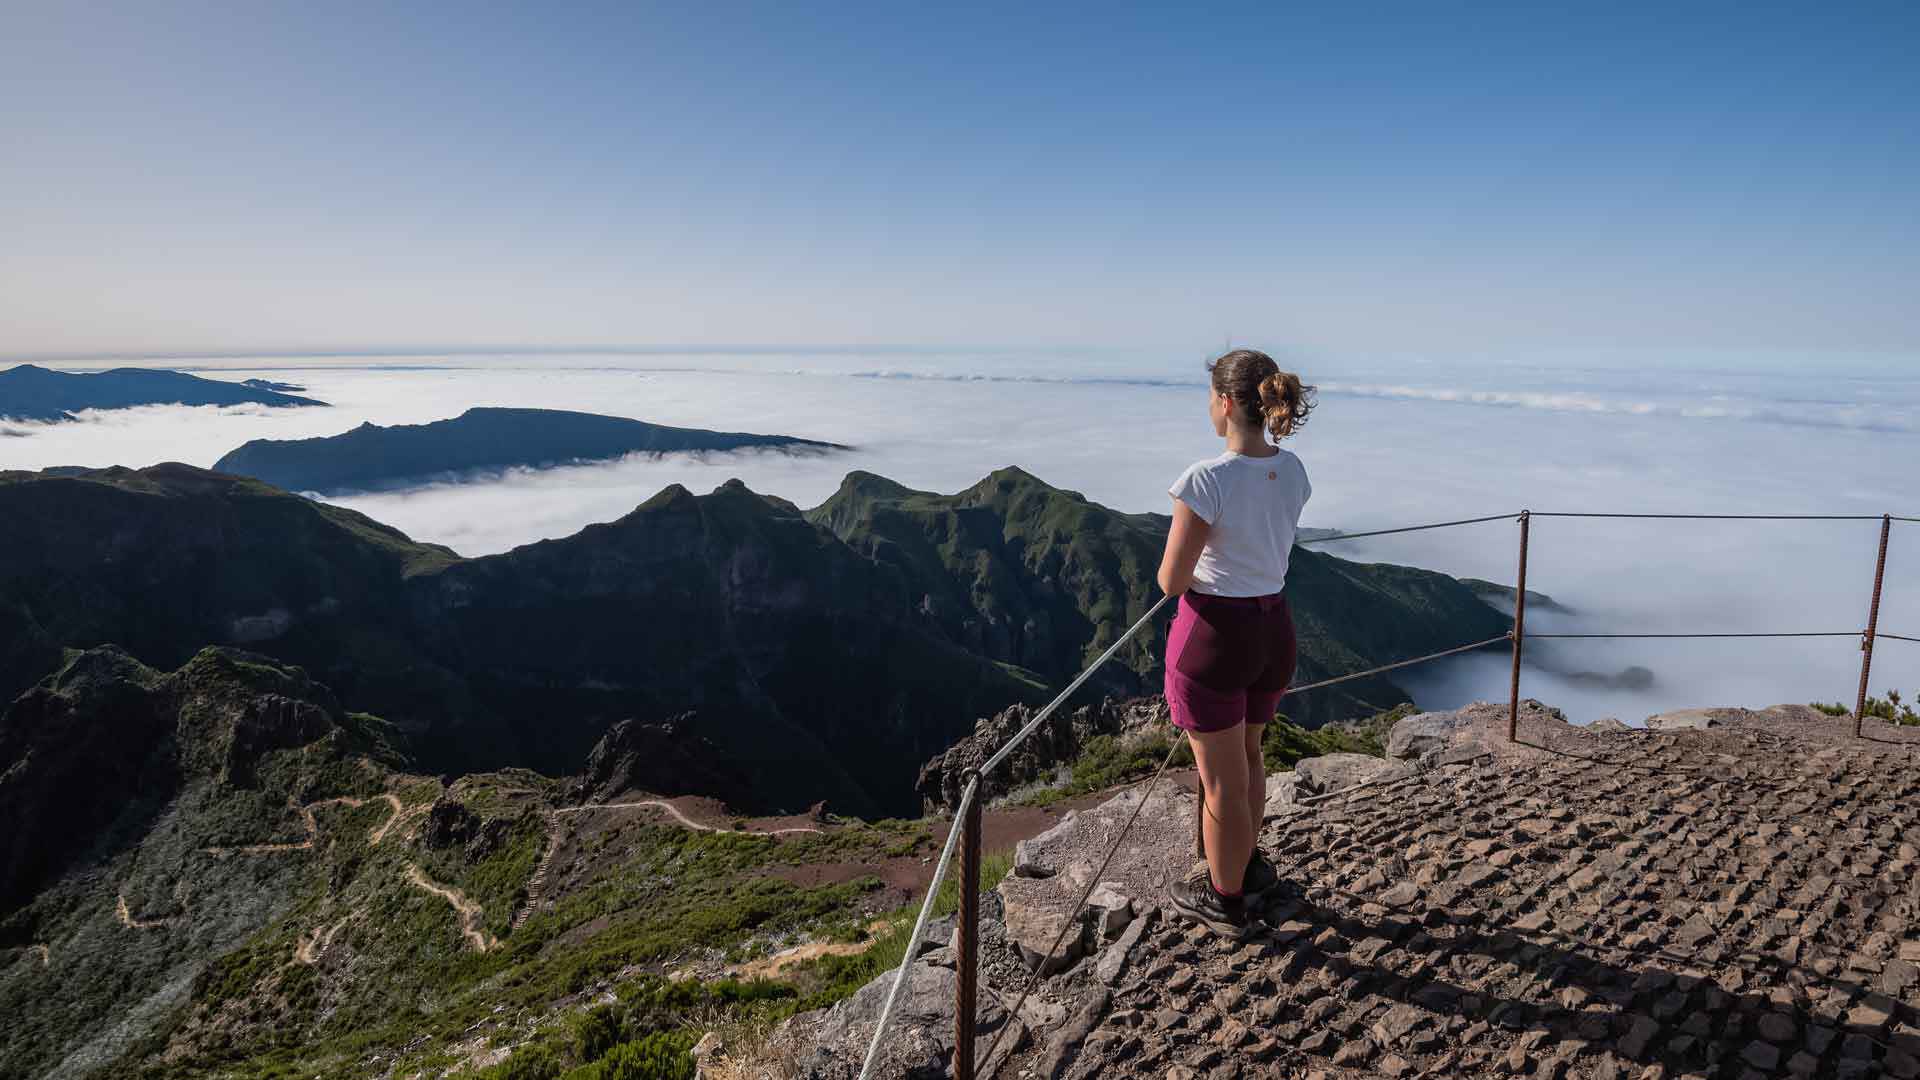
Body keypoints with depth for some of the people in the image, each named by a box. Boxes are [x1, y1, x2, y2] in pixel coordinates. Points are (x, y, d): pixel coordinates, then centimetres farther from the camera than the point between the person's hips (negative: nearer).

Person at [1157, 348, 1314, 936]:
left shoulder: (1206, 479, -23)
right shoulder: (1293, 471, 0)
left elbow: (1171, 581, -18)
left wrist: (1174, 571, 2)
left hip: (1215, 635, -7)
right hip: (1274, 629, 7)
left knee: (1222, 778, 11)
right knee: (1246, 754, 28)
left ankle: (1225, 899, 30)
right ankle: (1247, 863, 48)